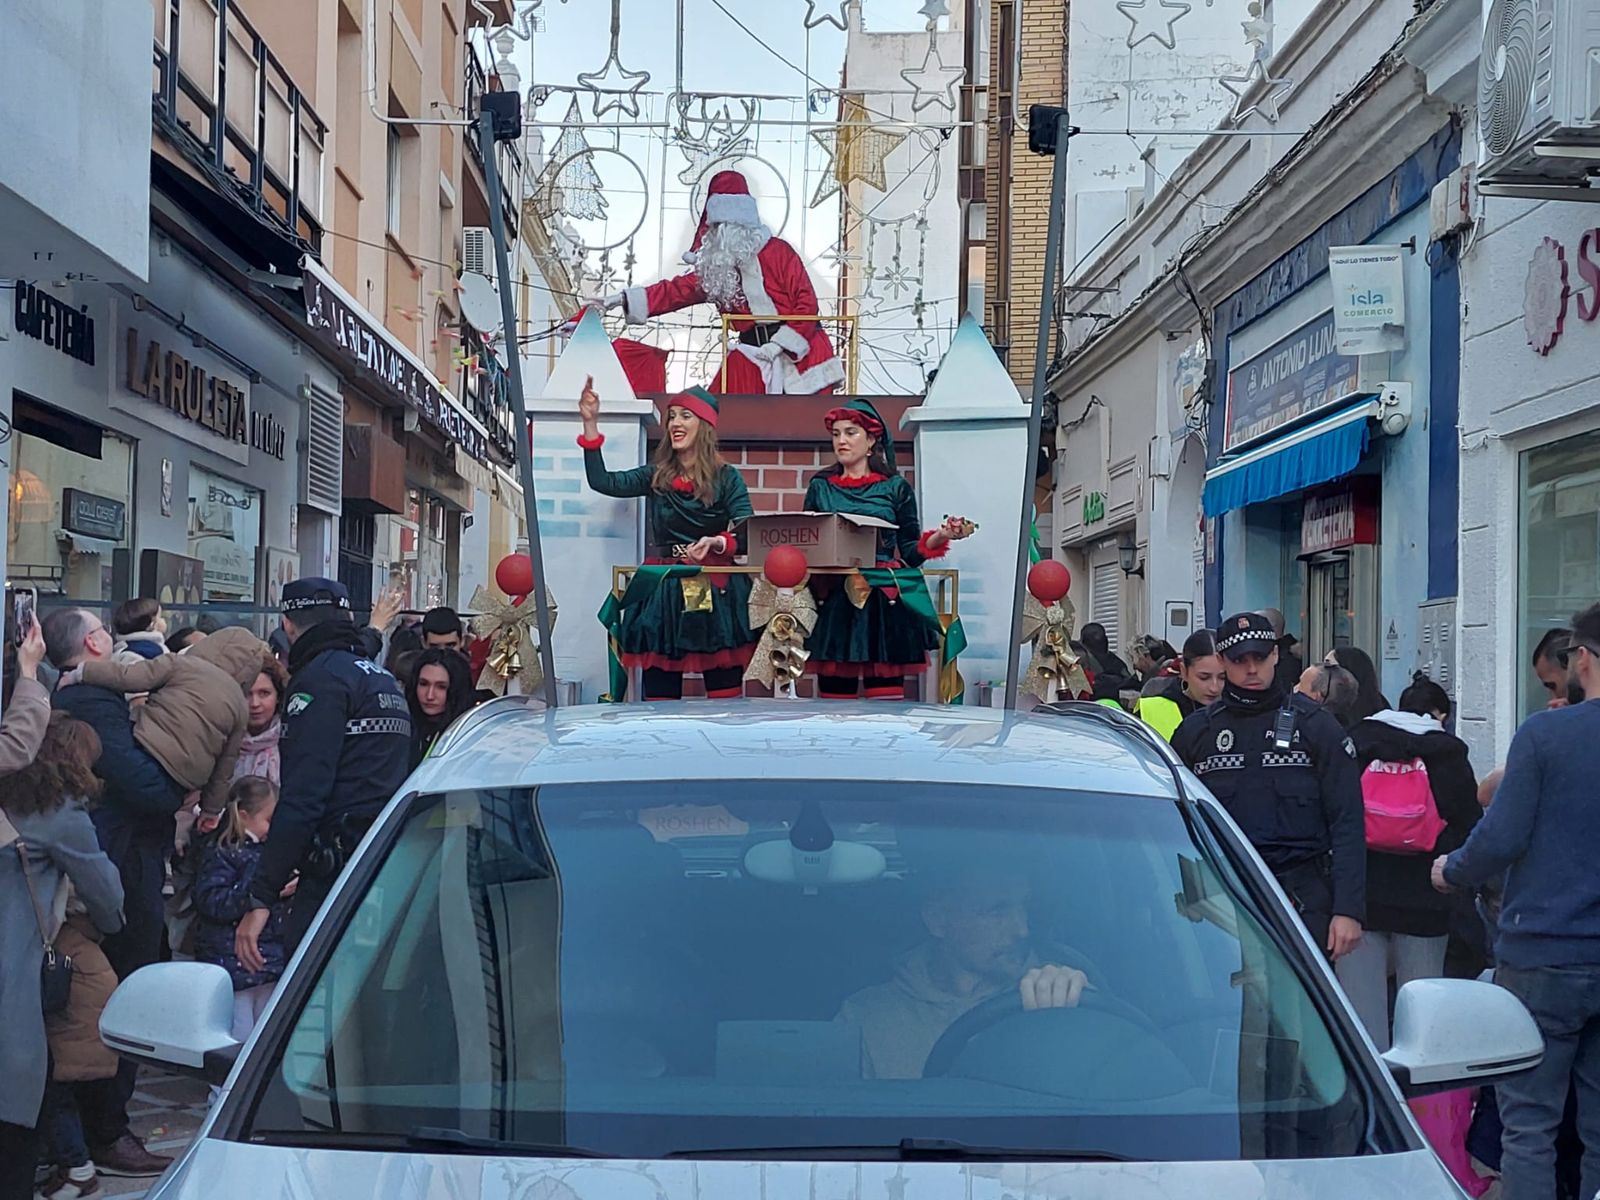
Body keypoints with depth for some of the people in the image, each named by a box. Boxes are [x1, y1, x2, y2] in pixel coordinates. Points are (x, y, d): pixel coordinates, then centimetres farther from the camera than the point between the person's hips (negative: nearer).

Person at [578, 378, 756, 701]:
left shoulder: (726, 478, 2)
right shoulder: (656, 476, 11)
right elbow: (602, 481, 4)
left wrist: (717, 543, -25)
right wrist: (590, 425, 0)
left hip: (716, 592, -3)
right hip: (662, 590, 3)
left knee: (725, 690, -3)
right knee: (660, 692, 1)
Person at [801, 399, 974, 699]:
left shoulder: (895, 487, 7)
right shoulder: (820, 486, 13)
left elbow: (910, 552, 7)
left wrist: (940, 537, -11)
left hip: (884, 604, -2)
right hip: (833, 603, 2)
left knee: (885, 695, -6)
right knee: (834, 695, -2)